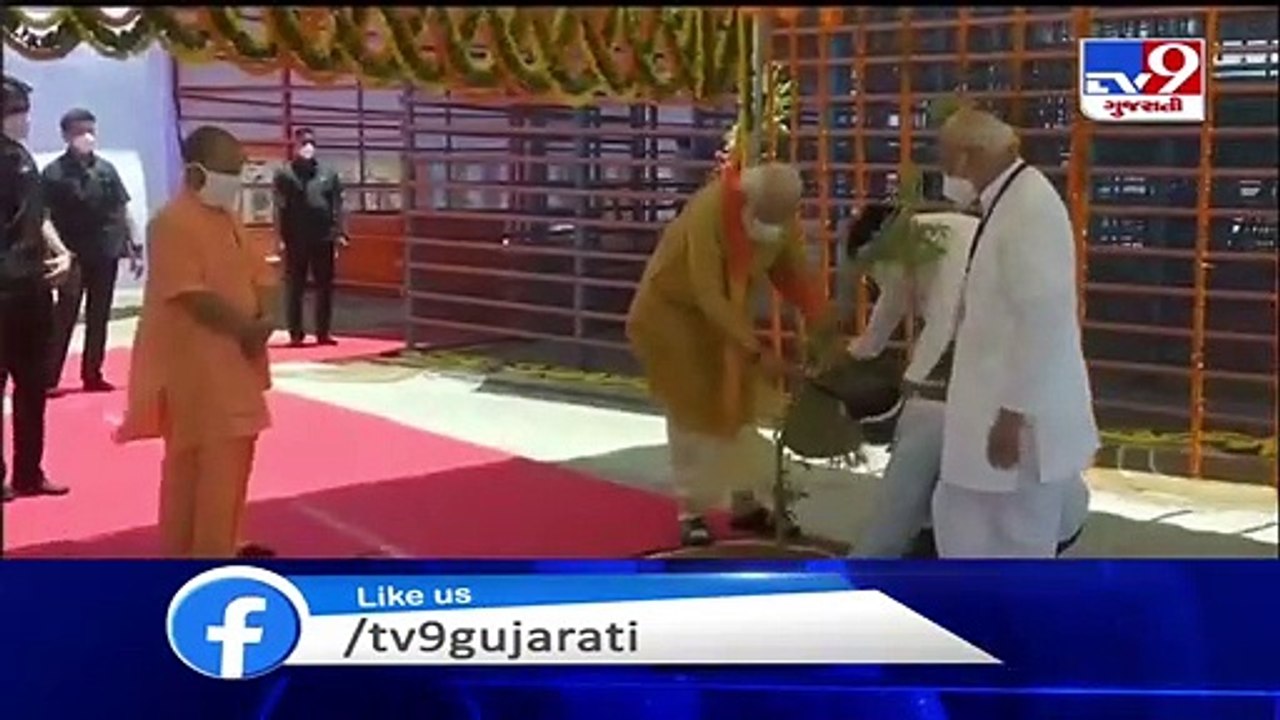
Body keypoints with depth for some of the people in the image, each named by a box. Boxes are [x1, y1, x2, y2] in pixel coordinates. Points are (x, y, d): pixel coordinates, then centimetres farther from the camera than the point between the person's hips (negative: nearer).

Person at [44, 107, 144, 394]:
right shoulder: (54, 173, -5)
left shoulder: (106, 169, 7)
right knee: (64, 317, -3)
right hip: (74, 257, -4)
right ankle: (49, 378, 1)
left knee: (99, 317, 10)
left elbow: (122, 211, 11)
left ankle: (92, 374, 19)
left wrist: (134, 249, 6)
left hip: (106, 254, 4)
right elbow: (47, 220, -7)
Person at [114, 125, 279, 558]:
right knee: (191, 462, -3)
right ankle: (185, 552, 5)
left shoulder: (229, 220, 13)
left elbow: (260, 276, 11)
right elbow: (192, 295, -23)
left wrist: (264, 321, -8)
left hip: (235, 360, 9)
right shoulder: (173, 222, -16)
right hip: (193, 364, -9)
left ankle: (222, 545, 30)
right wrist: (246, 328, -17)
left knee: (232, 454, 17)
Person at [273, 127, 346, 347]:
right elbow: (280, 208, -3)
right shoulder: (284, 173, 2)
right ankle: (296, 333, 8)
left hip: (324, 238, 3)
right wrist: (282, 238, -11)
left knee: (325, 286, 6)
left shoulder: (328, 173, 11)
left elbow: (337, 206, 7)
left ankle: (323, 332, 14)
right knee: (295, 287, 2)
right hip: (296, 240, -3)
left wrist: (339, 234, -2)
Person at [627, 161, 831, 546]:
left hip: (727, 310, 6)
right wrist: (756, 352, -40)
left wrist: (824, 322, -25)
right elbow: (708, 296, -37)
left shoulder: (782, 218, -17)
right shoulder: (709, 211, -36)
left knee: (739, 408, 9)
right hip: (672, 310, -6)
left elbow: (793, 275, -7)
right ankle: (691, 510, 8)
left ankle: (746, 503, 20)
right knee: (690, 412, -4)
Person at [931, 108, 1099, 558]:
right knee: (960, 523, 16)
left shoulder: (1030, 208, -19)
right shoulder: (1005, 204, 11)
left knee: (1018, 548, 3)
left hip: (1025, 421, -9)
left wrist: (1013, 414, -22)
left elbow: (1042, 322, -24)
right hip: (1000, 408, 9)